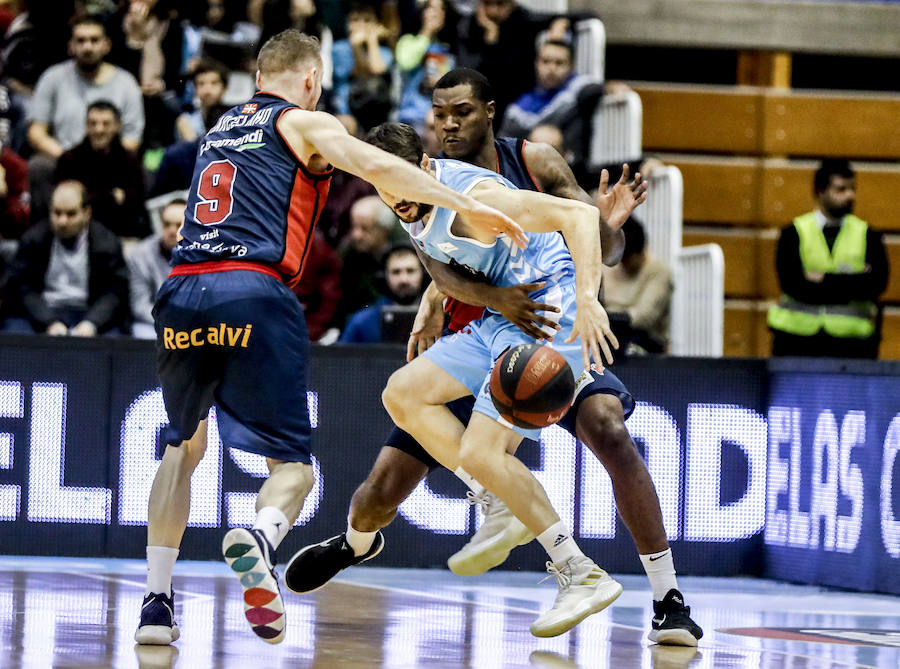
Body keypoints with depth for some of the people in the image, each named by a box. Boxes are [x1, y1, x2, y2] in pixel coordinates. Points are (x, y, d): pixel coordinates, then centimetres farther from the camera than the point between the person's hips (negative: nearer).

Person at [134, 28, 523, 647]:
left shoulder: (220, 128, 29)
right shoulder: (304, 123, 11)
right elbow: (376, 166, -5)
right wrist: (469, 207, -5)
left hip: (181, 295, 5)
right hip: (254, 296, -5)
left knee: (184, 446, 26)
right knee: (292, 465, 4)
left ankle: (157, 601, 16)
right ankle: (260, 537, -31)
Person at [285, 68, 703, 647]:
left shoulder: (535, 163, -8)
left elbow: (606, 253, -7)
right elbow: (442, 271, -26)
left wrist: (607, 225, -32)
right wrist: (498, 299, -47)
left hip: (548, 330, -1)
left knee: (609, 429, -30)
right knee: (383, 490, 0)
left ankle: (669, 599, -25)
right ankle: (358, 541, 41)